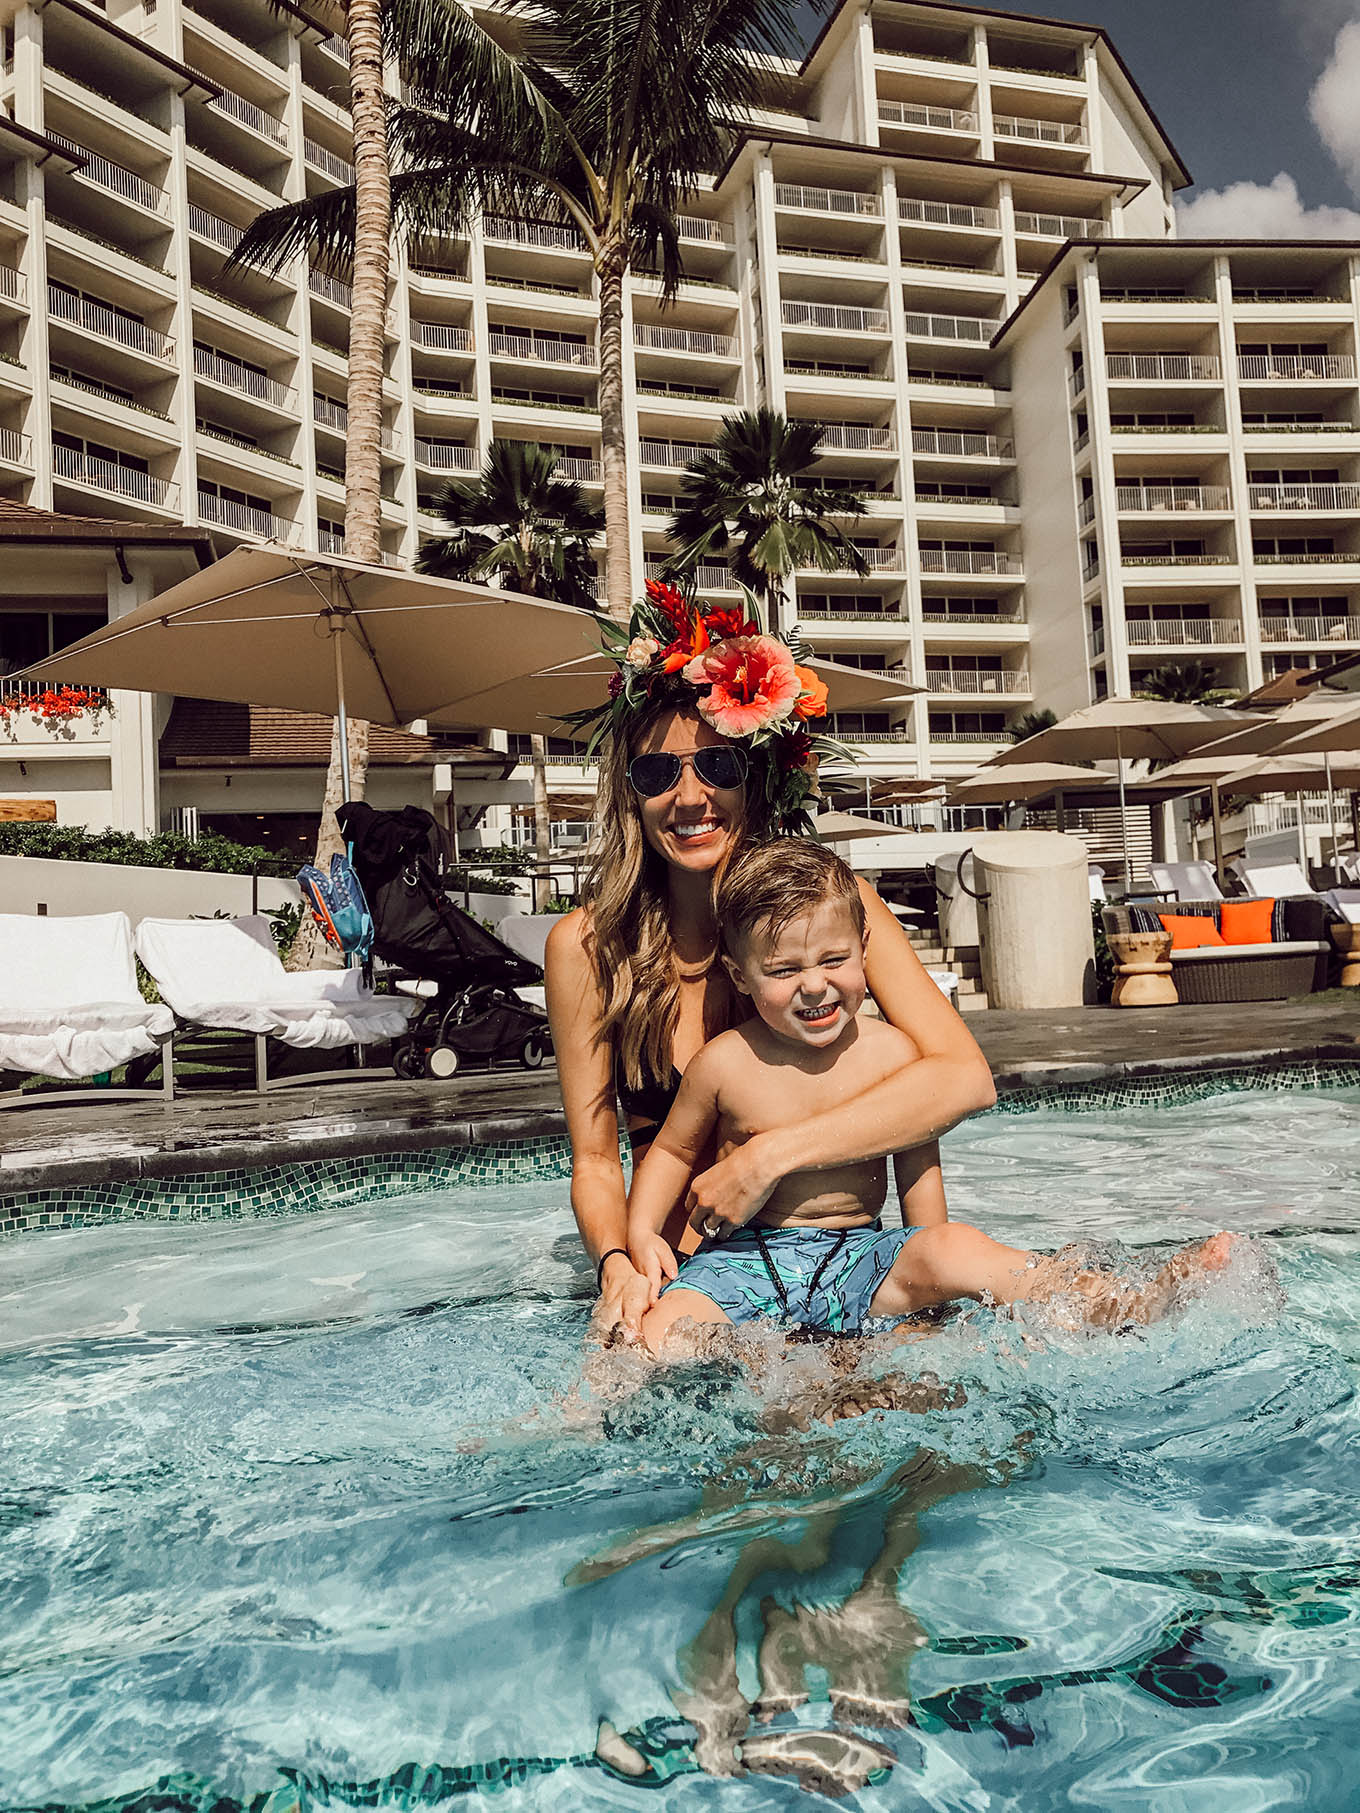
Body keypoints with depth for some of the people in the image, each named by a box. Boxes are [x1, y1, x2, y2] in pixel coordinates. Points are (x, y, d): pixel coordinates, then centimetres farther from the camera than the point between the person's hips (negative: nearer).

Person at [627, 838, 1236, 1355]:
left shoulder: (891, 1053, -5)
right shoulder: (724, 1063, -9)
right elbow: (672, 1150, 7)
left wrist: (929, 1259, 2)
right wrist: (642, 1233, -6)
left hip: (856, 1259, 1)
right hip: (741, 1260, 0)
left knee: (956, 1249, -25)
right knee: (660, 1333, -28)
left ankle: (1125, 1305, -25)